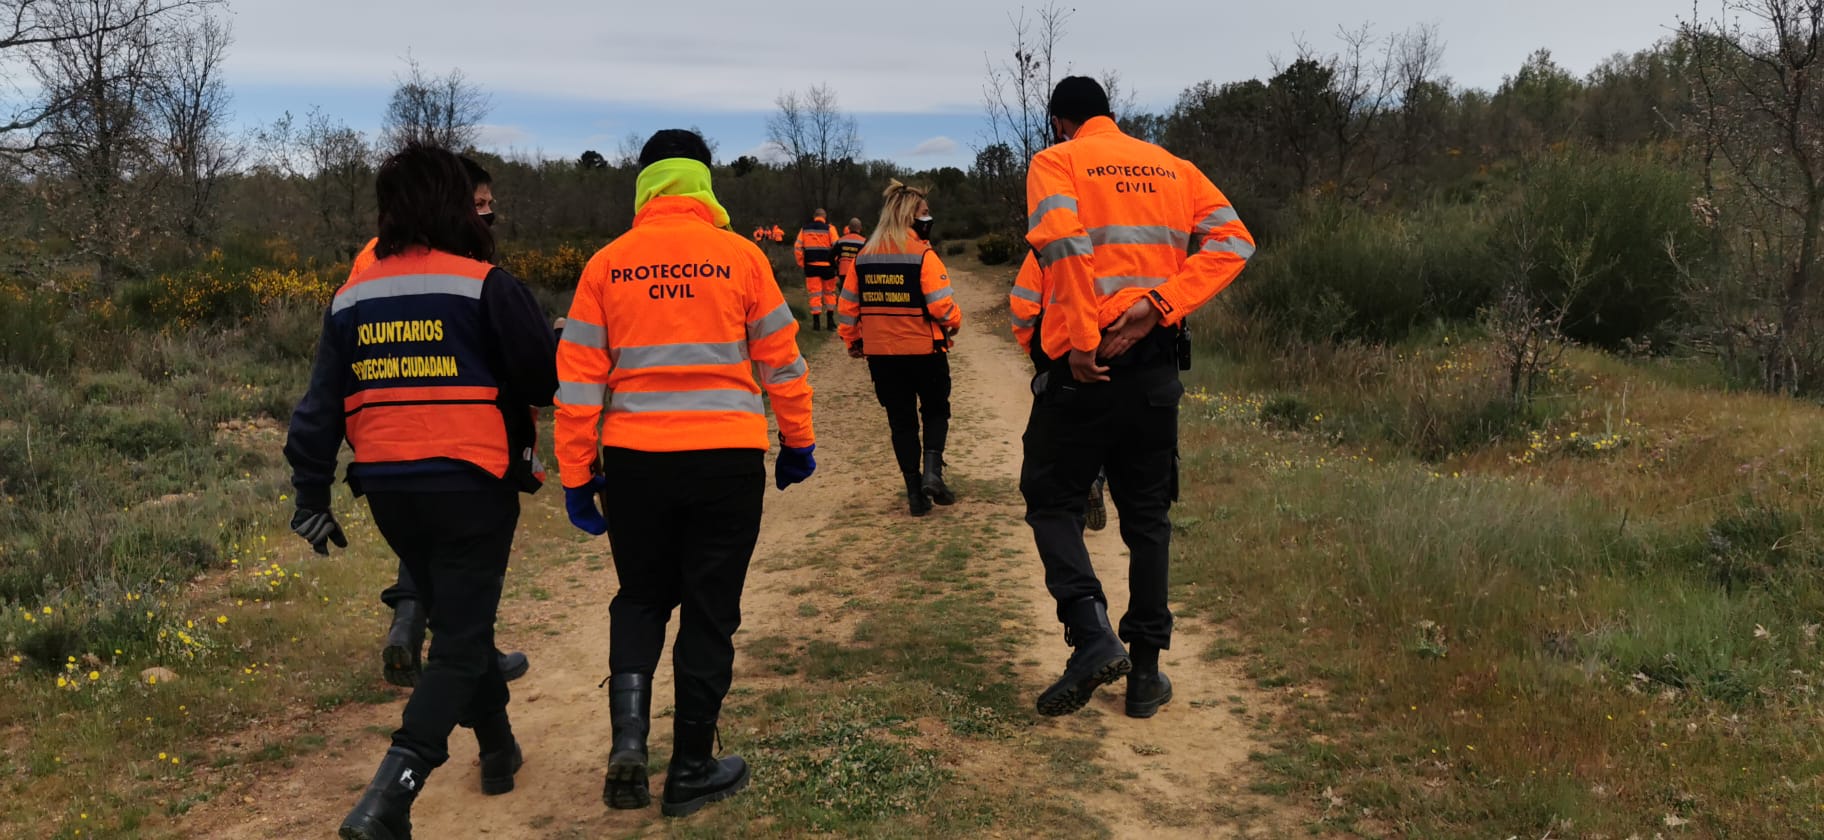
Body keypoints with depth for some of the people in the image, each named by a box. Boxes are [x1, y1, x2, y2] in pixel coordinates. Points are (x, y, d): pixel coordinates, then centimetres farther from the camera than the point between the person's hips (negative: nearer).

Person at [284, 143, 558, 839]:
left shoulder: (352, 297, 8)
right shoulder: (483, 285, -9)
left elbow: (321, 404, 8)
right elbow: (547, 380, -8)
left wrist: (311, 495, 13)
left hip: (388, 491, 6)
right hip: (470, 486, -6)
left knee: (456, 617, 24)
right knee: (459, 642, 0)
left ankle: (498, 750, 39)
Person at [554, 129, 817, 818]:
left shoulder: (607, 264, 3)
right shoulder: (740, 257, 0)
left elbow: (577, 375, 2)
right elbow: (781, 360, 4)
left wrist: (577, 472, 8)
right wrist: (798, 442, 17)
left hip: (636, 459, 1)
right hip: (728, 457, -1)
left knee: (641, 598, 21)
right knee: (709, 612, 10)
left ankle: (629, 740, 3)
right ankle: (690, 772, 17)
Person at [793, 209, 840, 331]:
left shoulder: (804, 229, 6)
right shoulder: (829, 229, -1)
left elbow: (797, 247, 4)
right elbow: (836, 247, -9)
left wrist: (801, 263, 10)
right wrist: (834, 261, 3)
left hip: (811, 266, 1)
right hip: (827, 265, -1)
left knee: (815, 293, 4)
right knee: (829, 293, 14)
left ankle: (816, 321, -1)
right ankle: (830, 320, 14)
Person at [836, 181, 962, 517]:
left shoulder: (864, 256, 3)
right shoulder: (922, 255, -12)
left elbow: (847, 304, 7)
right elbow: (942, 306, -17)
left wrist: (852, 339, 19)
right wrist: (954, 323, 3)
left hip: (881, 354, 4)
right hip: (923, 350, -4)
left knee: (901, 419, 12)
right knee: (935, 410, 16)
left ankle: (915, 491, 13)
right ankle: (932, 472, -2)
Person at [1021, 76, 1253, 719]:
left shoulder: (1056, 162, 0)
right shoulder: (1172, 167, 14)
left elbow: (1064, 243, -20)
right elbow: (1232, 241, 0)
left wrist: (1081, 341, -18)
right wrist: (1158, 305, -9)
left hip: (1084, 366, -4)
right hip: (1156, 364, 4)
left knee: (1052, 500, 11)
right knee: (1147, 515, 13)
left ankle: (1091, 630, -8)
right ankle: (1146, 671, 16)